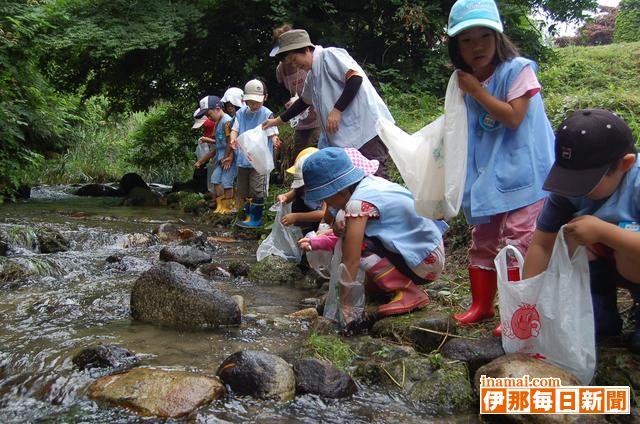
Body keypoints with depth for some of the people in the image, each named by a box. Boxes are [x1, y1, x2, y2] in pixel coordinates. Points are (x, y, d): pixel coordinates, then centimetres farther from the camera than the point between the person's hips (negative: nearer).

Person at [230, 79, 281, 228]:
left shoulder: (267, 114, -6)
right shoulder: (241, 113, 6)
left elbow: (273, 133, -9)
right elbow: (234, 130, 2)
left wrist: (274, 140, -33)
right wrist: (233, 138, -21)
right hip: (243, 159, 5)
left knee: (257, 190, -4)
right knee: (242, 190, 13)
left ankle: (256, 219, 7)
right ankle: (248, 216, 25)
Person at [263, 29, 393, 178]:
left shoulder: (329, 55, -5)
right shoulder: (311, 76, 22)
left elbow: (355, 77, -16)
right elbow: (304, 101, 38)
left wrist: (337, 110, -16)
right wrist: (278, 120, 43)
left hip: (367, 128, -9)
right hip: (346, 137, 9)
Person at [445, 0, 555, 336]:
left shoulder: (517, 69, -9)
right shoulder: (467, 82, 9)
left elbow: (513, 117, -19)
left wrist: (476, 90, -15)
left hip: (522, 175, -7)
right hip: (486, 177, 7)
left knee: (515, 243, -9)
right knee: (482, 242, 14)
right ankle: (481, 305, 28)